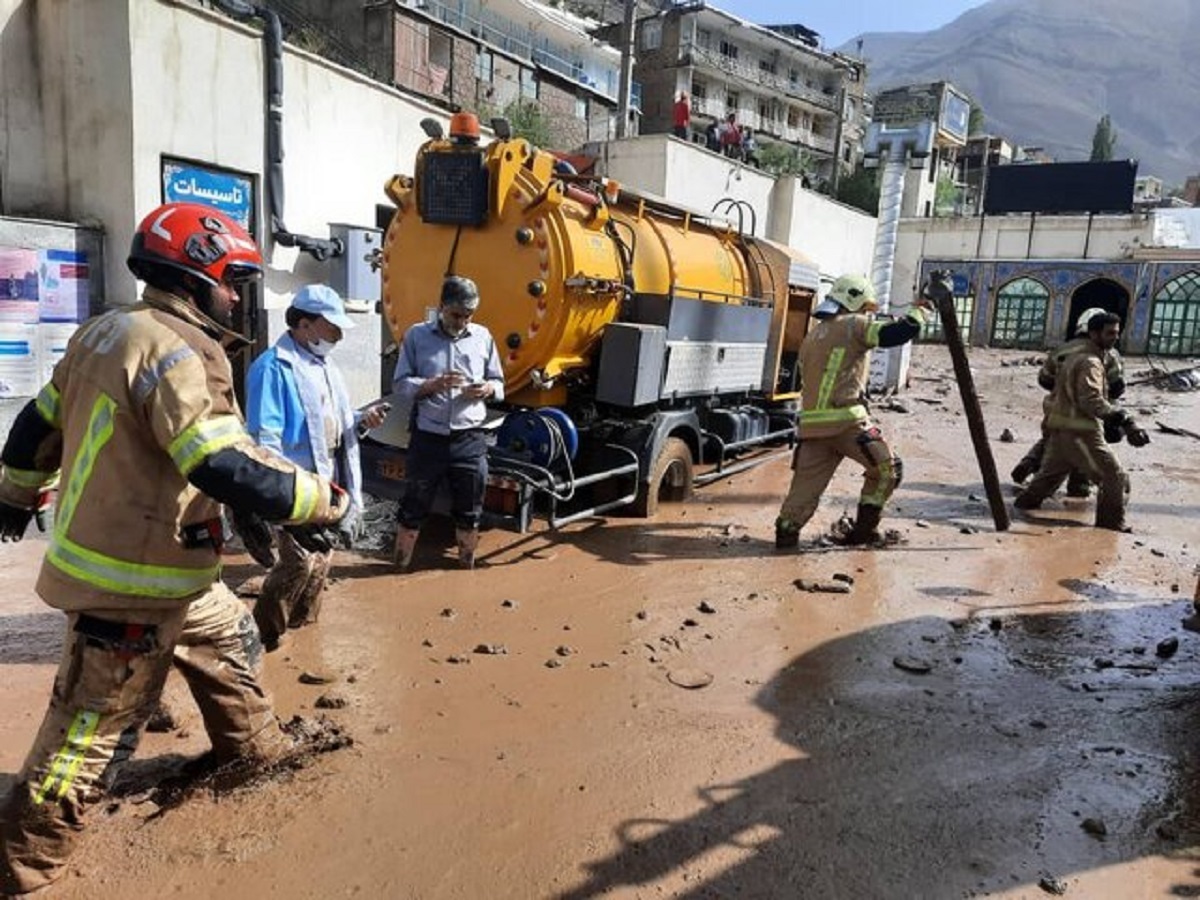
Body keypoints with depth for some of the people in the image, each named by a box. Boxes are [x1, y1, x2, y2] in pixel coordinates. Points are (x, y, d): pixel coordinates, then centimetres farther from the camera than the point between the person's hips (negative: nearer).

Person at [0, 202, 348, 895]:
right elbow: (229, 469, -30)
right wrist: (323, 499, -19)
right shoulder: (173, 350, -23)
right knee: (94, 728, 5)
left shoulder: (104, 332, 7)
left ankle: (257, 752, 44)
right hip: (134, 584, -10)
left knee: (231, 642, 25)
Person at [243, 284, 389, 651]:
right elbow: (264, 437, -21)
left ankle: (303, 626, 33)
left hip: (328, 483, 9)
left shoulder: (324, 365, 14)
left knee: (321, 559, 16)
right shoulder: (274, 367, -15)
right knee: (300, 562, -11)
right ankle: (262, 634, 7)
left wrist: (362, 421, 1)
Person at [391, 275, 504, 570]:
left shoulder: (482, 337, 8)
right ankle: (401, 564, 25)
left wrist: (487, 388, -9)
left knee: (469, 509, 10)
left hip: (470, 438, 2)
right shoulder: (417, 335, 2)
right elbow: (400, 386, 0)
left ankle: (467, 564, 28)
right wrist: (433, 384, -17)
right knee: (414, 505, 9)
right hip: (427, 436, -1)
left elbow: (499, 382, 15)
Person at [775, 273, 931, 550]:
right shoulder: (853, 325, 0)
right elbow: (898, 333, -9)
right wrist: (918, 310, 9)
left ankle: (787, 530, 3)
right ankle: (864, 528, 10)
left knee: (807, 481, 10)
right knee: (886, 468, 8)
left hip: (812, 423, 7)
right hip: (846, 420, -7)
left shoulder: (811, 336, 23)